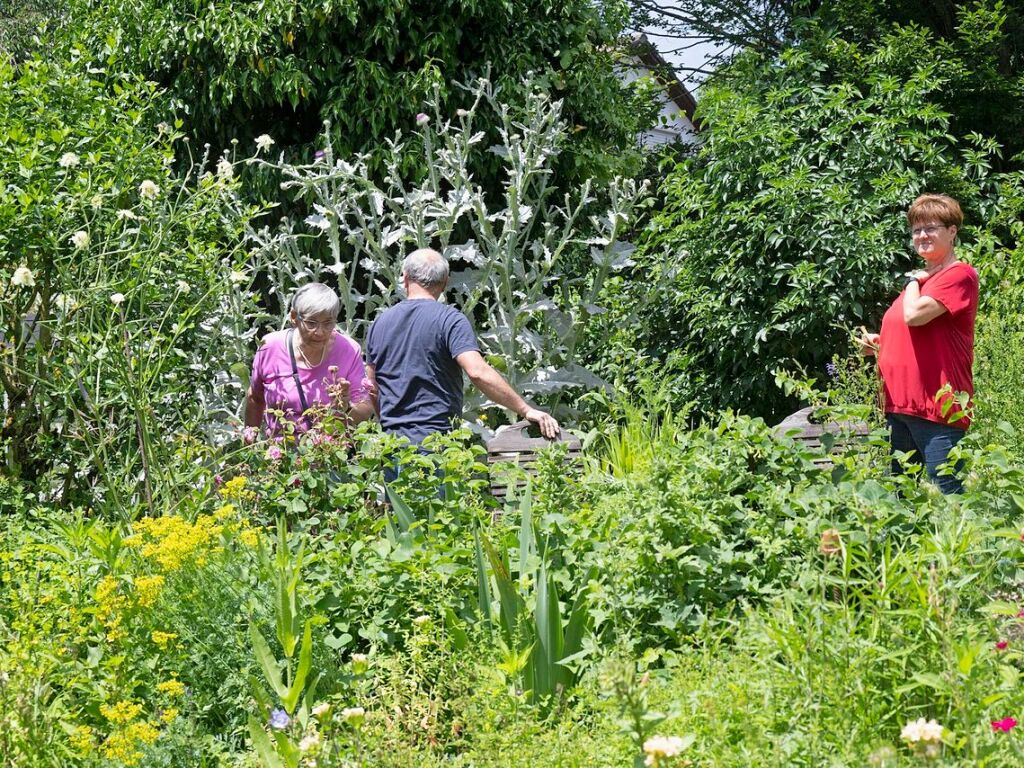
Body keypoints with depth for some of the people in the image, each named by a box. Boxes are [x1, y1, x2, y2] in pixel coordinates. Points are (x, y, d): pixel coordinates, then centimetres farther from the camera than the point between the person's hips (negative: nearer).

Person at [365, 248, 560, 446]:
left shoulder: (380, 322, 11)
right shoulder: (450, 319, -6)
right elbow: (478, 372, -19)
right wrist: (526, 410, -18)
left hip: (392, 438, 5)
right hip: (437, 437, -5)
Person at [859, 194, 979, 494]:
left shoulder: (960, 275, -7)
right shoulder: (920, 279, 20)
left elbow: (915, 315, -20)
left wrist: (914, 280, -1)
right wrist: (877, 343, 9)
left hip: (937, 407, -9)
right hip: (901, 404, 9)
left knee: (946, 497, -11)